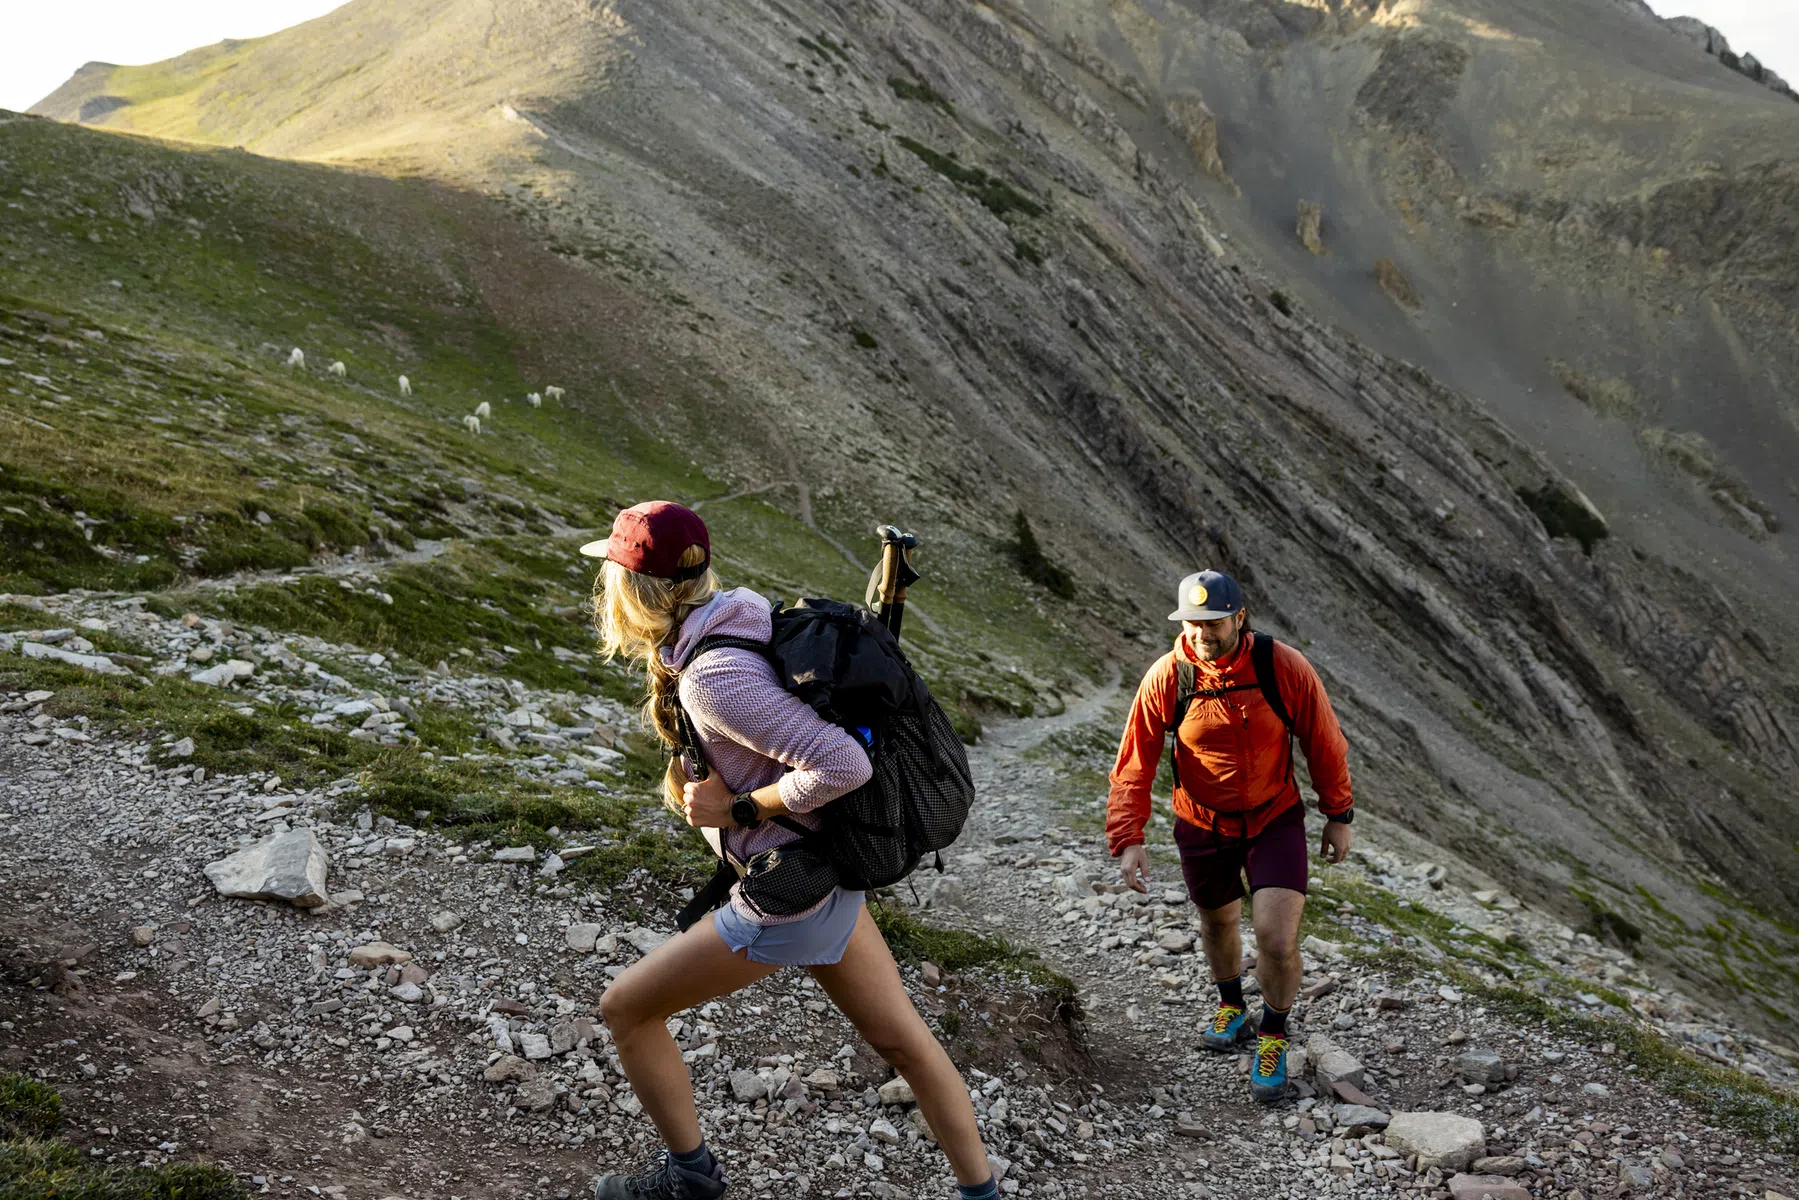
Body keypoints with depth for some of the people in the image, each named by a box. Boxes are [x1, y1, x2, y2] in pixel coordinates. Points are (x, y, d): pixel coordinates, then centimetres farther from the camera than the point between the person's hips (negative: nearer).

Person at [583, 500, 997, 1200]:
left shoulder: (713, 678, -26)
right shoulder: (725, 622, 2)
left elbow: (844, 765, -31)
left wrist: (736, 808, -20)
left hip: (788, 900, -9)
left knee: (624, 1009, 8)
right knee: (902, 1039, 17)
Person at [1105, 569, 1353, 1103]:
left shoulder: (1286, 667, -20)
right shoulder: (1165, 678, -18)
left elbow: (1324, 743, -6)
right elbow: (1135, 762, -11)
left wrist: (1339, 815, 2)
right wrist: (1128, 838, -16)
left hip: (1275, 821, -2)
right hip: (1202, 825, 2)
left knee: (1278, 942, -11)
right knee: (1218, 922, 22)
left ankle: (1273, 1037, 17)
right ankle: (1231, 1007, 52)